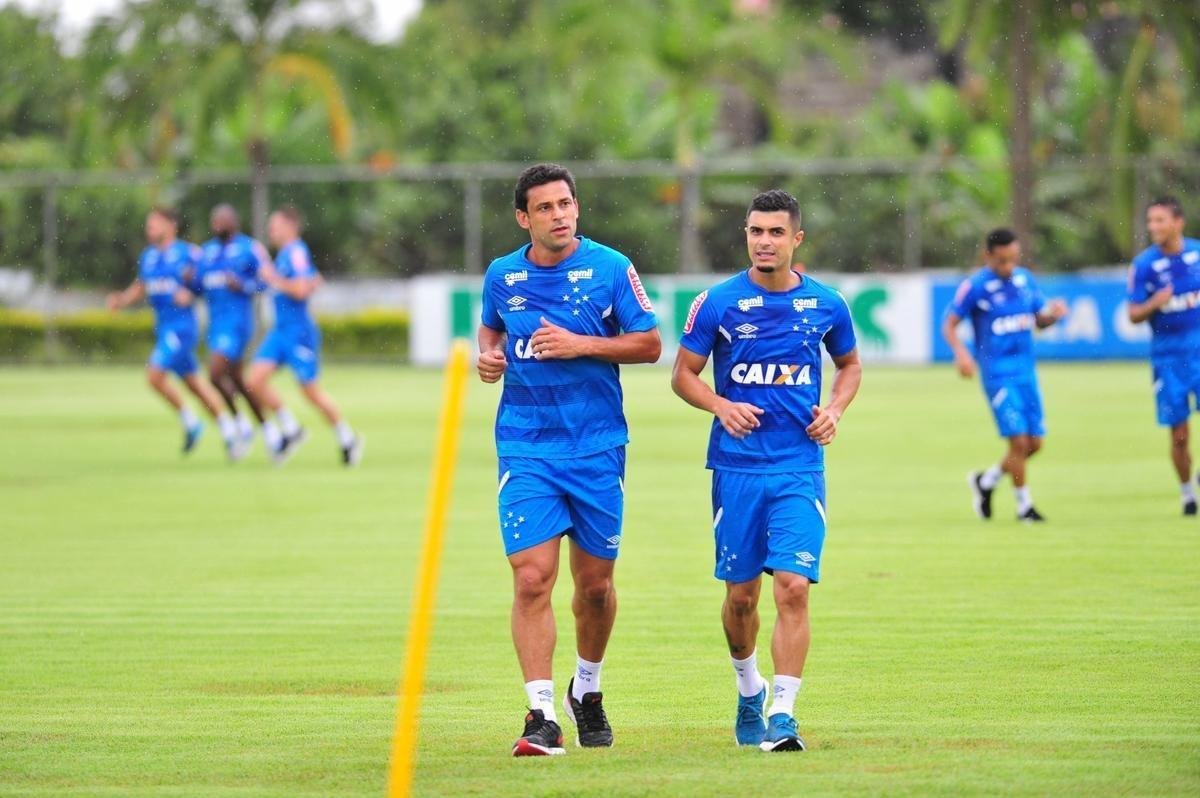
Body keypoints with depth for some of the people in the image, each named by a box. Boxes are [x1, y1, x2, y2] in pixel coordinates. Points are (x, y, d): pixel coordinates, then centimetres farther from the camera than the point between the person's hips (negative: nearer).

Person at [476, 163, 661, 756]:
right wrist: (488, 355, 1)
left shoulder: (610, 268, -4)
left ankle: (587, 690, 34)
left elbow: (649, 344, -2)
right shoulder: (501, 276, 4)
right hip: (526, 448, 0)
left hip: (597, 447, 0)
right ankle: (542, 715, -12)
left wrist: (579, 345, -15)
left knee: (595, 583, 8)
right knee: (532, 578, -13)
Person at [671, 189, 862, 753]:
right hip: (736, 467, 0)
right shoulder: (717, 303, -2)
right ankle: (748, 689, 34)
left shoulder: (825, 305, 3)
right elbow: (683, 374, 4)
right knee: (741, 594, 8)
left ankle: (783, 713, -13)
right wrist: (721, 406, -14)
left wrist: (834, 410, 1)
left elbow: (849, 365, 20)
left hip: (800, 468, 0)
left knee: (793, 586, -14)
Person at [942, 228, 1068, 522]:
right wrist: (961, 353, -22)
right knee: (1019, 440, -11)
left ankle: (986, 480, 28)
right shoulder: (975, 286, -8)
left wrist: (1052, 314, -5)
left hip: (1026, 372, 6)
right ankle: (1024, 505, 6)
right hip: (998, 374, -6)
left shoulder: (1025, 279, 8)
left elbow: (1040, 321, 17)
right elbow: (949, 324, -5)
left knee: (1034, 443, 7)